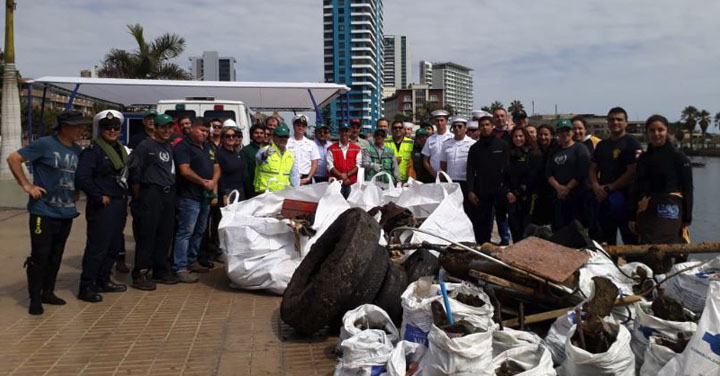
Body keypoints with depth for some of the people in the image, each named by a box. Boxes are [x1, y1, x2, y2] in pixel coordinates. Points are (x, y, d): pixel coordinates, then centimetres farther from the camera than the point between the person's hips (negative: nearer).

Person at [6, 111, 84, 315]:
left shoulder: (77, 150, 8)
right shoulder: (45, 144, -11)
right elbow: (13, 159, -10)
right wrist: (27, 185, -13)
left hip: (67, 213, 6)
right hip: (44, 212, -6)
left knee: (56, 256, 13)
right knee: (40, 256, -1)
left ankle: (48, 292, 26)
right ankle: (35, 299, 9)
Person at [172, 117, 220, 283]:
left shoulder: (209, 147, 17)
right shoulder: (183, 147, -8)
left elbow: (216, 168, 14)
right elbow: (185, 170, -18)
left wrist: (213, 183, -5)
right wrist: (203, 182, -18)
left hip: (206, 196, 9)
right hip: (189, 196, -8)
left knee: (199, 231, 16)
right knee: (185, 232, -7)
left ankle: (192, 261, 28)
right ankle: (180, 268, -5)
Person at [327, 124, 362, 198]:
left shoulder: (357, 149, 10)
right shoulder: (332, 148, 7)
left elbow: (358, 165, 3)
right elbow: (330, 166, -1)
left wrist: (347, 174, -10)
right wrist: (341, 176, -11)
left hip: (352, 183, 1)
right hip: (336, 182, -1)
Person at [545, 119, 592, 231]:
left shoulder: (580, 149, 0)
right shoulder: (555, 152, 17)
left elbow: (582, 173, -12)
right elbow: (548, 173, 7)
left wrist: (567, 188, -13)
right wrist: (558, 187, -9)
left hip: (578, 197, -6)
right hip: (558, 197, 6)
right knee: (559, 231, 7)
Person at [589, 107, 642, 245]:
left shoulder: (632, 144, -5)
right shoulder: (601, 145, 17)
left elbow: (632, 172, -13)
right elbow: (593, 169, 17)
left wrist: (609, 188, -13)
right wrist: (596, 186, -3)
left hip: (624, 198, -7)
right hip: (602, 198, 7)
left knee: (630, 240, -4)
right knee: (603, 240, 13)